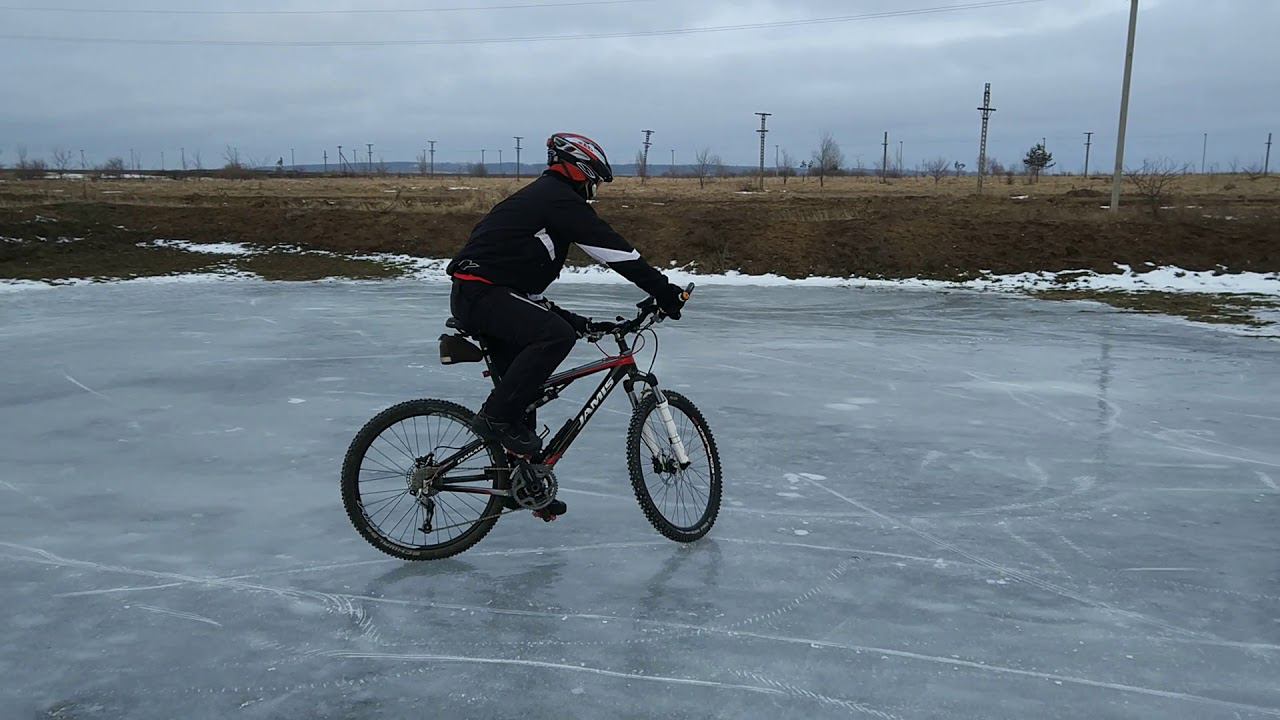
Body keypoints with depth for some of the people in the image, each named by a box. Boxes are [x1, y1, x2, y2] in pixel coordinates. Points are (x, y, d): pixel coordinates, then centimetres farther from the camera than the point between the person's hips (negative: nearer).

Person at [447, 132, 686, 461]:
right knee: (557, 335, -27)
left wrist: (578, 322, 18)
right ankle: (496, 417, -19)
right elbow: (612, 249, -16)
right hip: (481, 293, -11)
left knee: (524, 387, 12)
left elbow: (528, 288, 24)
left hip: (472, 296, 11)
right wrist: (663, 290, -15)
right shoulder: (559, 198, -7)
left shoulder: (541, 197, 25)